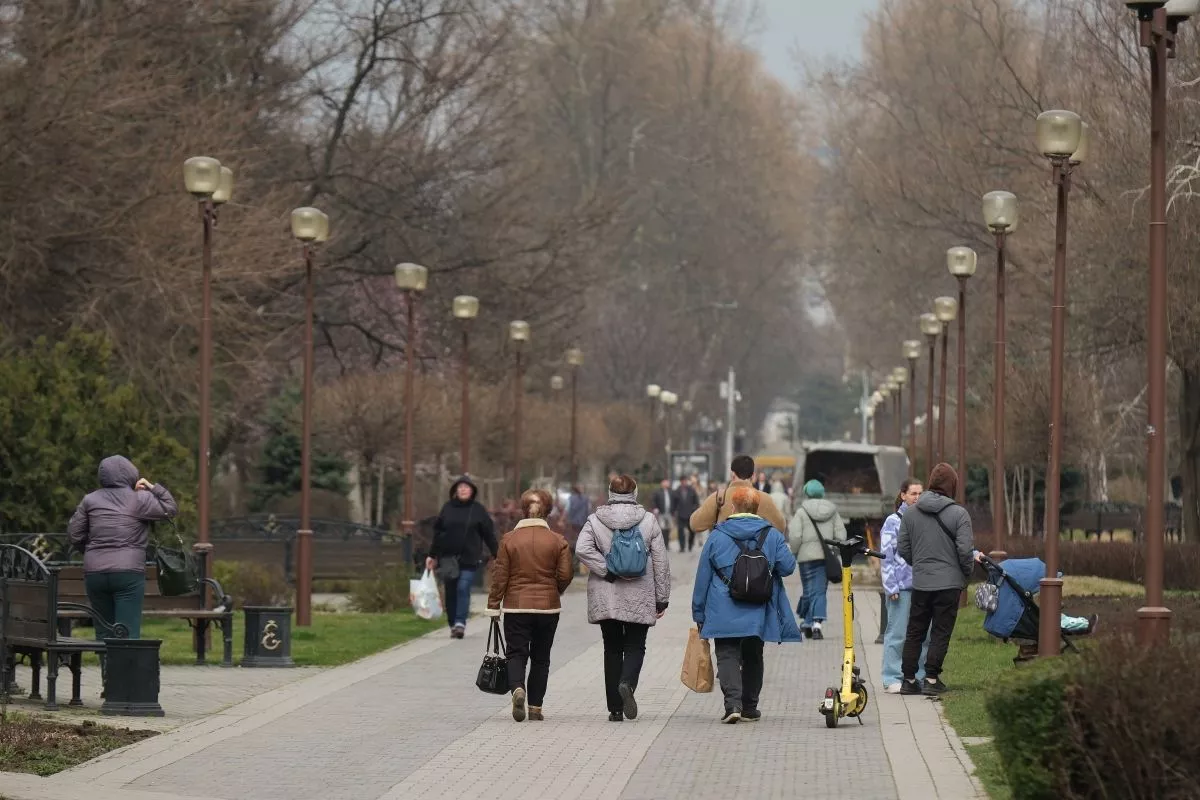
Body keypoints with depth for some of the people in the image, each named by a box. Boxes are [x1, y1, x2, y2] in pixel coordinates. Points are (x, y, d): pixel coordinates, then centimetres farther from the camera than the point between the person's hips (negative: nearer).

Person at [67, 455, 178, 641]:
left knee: (104, 632, 10)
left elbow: (74, 534, 10)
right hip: (128, 573, -4)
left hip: (94, 572, 4)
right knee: (128, 633, -7)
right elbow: (170, 509, 5)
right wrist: (154, 488, 11)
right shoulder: (140, 499, -2)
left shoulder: (90, 500, 9)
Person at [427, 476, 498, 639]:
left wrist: (497, 556, 0)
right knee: (451, 592, 5)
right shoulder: (448, 508, 8)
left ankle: (460, 623, -18)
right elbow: (437, 532, 12)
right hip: (448, 557, 3)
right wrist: (432, 555, 11)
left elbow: (489, 533, 3)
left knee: (463, 588, -15)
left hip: (469, 558, -3)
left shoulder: (478, 509, 2)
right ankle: (453, 624, 12)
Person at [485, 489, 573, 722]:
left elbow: (499, 576, -4)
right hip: (548, 607, 1)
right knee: (540, 657, 11)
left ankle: (517, 688, -25)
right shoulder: (557, 541, -3)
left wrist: (493, 606, 3)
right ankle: (535, 707, 11)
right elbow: (565, 575, -4)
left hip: (516, 606, -1)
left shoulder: (509, 539, -4)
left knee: (516, 653, 3)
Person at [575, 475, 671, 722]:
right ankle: (627, 682, -23)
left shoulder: (595, 521, 0)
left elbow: (582, 549, -15)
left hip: (606, 598, 1)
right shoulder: (648, 521, 0)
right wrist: (662, 597, 7)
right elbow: (661, 561, 1)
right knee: (635, 646, 8)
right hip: (639, 599, -1)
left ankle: (615, 709, 9)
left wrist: (606, 571, -10)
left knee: (612, 649, 9)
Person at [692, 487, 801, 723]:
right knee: (753, 658, 16)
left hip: (724, 614, -2)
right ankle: (750, 708, 19)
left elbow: (702, 578, 2)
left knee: (727, 656, -1)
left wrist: (699, 613, 10)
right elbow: (788, 567, -6)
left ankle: (733, 702, -21)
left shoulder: (717, 536, -1)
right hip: (758, 615, 2)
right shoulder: (772, 535, 0)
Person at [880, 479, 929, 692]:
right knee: (897, 633, -4)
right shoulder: (893, 522, -1)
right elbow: (887, 556, -3)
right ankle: (892, 679, 1)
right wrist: (891, 586, -9)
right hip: (902, 586, -5)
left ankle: (919, 676, 15)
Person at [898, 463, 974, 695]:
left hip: (920, 582, 4)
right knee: (941, 633, 3)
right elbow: (965, 550, -12)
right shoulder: (959, 514, -9)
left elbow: (902, 548, 6)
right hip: (949, 582, -4)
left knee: (915, 632, 12)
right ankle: (931, 679, 0)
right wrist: (966, 574, 5)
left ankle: (909, 680, 13)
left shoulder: (911, 513, 3)